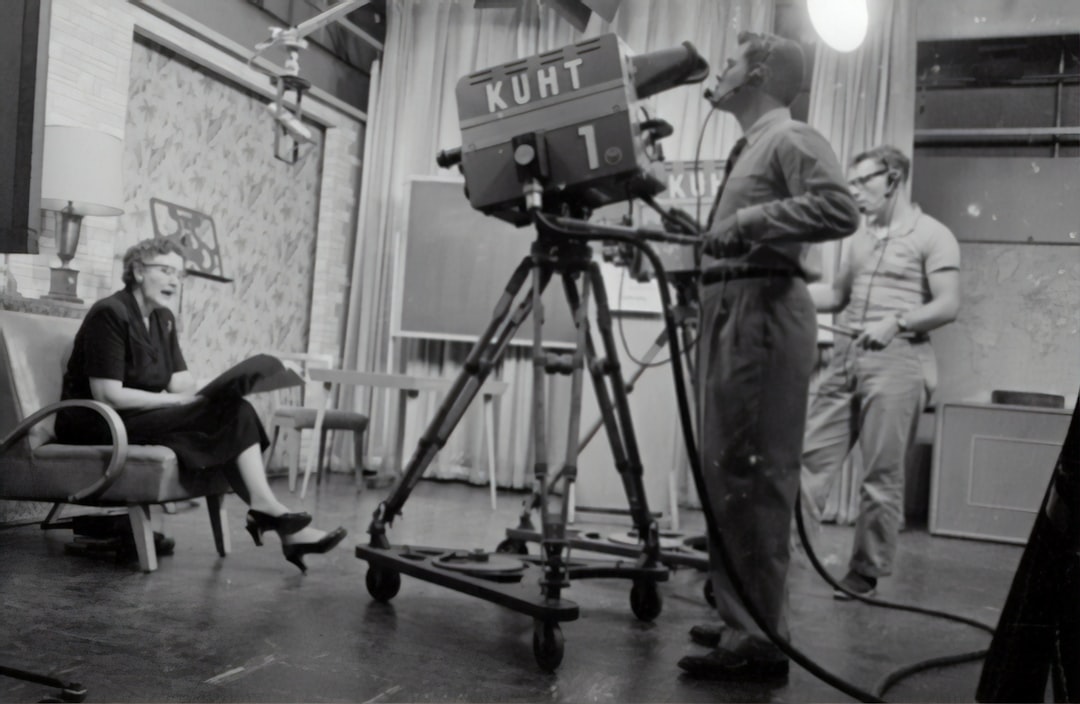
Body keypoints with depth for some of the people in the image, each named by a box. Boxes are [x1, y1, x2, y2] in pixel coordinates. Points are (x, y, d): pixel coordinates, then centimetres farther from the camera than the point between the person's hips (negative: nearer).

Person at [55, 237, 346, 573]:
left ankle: (266, 511, -24)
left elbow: (180, 381, 6)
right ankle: (271, 513, -21)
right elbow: (108, 395, -20)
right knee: (228, 414, -24)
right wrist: (178, 400, -18)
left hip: (142, 418, 8)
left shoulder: (163, 318, 13)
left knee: (236, 412, -17)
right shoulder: (110, 313, -13)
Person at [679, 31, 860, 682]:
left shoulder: (792, 139, -3)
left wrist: (751, 220, -20)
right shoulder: (750, 148, 24)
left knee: (753, 472, -11)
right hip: (730, 308, 10)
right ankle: (742, 621, 20)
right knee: (728, 470, 11)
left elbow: (840, 210, -20)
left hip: (764, 309, -10)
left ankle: (761, 640, -6)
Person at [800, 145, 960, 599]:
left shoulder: (933, 236, 0)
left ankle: (867, 573, 7)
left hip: (897, 360, -6)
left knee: (882, 475, -2)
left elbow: (948, 306, -7)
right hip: (846, 356, 6)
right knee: (810, 456, -1)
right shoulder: (861, 237, 20)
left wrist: (896, 322, -18)